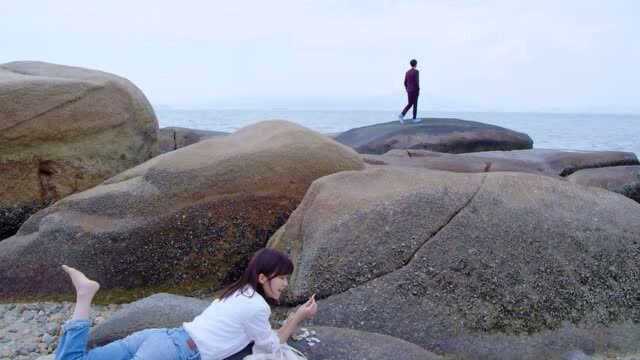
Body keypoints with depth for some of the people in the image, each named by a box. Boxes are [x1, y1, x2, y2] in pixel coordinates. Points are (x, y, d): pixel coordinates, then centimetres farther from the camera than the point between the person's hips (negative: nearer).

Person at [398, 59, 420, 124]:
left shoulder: (407, 72, 8)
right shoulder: (416, 71, -12)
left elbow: (405, 82, 9)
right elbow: (417, 82, -18)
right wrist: (418, 91, -11)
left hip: (409, 90, 6)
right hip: (415, 90, -6)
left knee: (410, 104, 10)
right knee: (415, 104, 5)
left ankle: (401, 115, -9)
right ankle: (414, 119, 12)